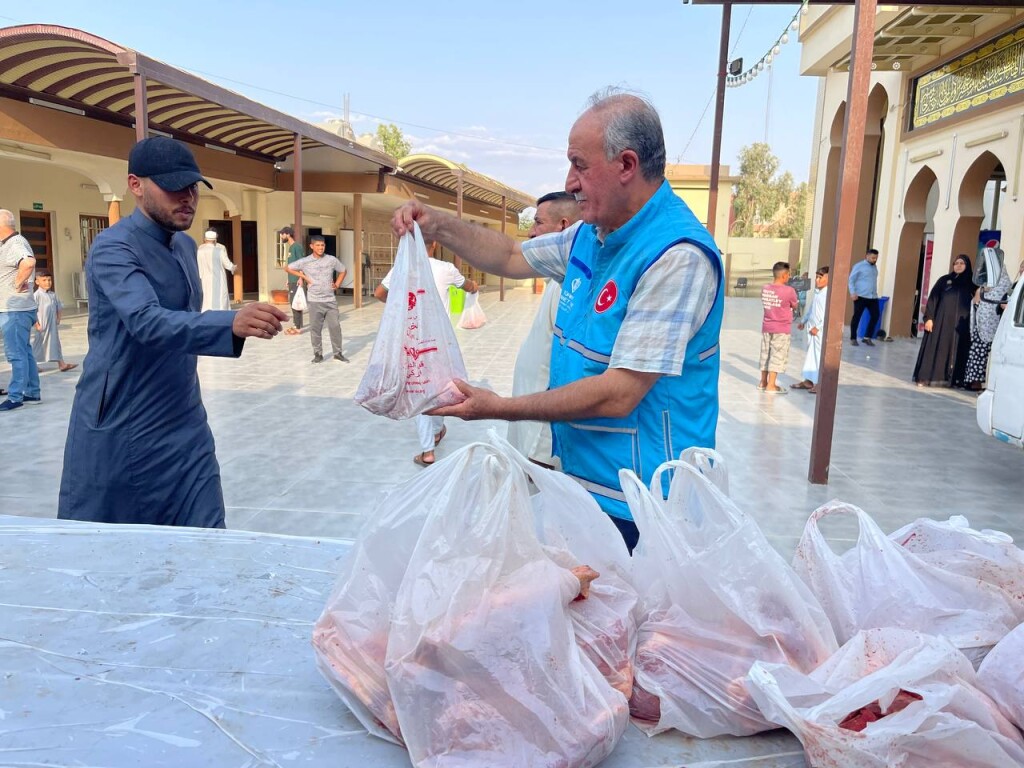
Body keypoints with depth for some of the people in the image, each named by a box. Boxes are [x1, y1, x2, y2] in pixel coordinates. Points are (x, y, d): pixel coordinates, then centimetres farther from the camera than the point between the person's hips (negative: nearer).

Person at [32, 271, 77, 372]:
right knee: (38, 345, 3)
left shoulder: (53, 295, 8)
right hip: (42, 326, -6)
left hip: (52, 326, 6)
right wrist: (36, 324, -17)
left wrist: (58, 319, 6)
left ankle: (61, 364, 8)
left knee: (56, 343, 7)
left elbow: (59, 307, 18)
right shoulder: (37, 295, -11)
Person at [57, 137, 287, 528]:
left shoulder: (186, 246, 9)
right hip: (118, 432, -6)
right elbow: (148, 322, -34)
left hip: (184, 427, 6)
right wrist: (233, 323, -49)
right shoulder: (113, 248, -17)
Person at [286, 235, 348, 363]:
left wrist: (337, 284, 5)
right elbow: (288, 268, 7)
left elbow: (343, 271, 17)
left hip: (330, 300, 1)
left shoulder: (332, 260, 1)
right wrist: (304, 277, 0)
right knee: (315, 328, 3)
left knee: (335, 326, 1)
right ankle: (318, 354, 13)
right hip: (314, 301, -1)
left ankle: (338, 353, 13)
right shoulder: (305, 262, -3)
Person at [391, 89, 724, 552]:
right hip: (580, 478, 8)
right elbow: (512, 257, 23)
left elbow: (619, 395, -26)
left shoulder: (676, 256, -23)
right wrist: (438, 226, 10)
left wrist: (501, 408, -20)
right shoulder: (591, 235, 5)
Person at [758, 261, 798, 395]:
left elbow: (766, 304, 8)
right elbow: (794, 306, -1)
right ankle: (771, 385, 1)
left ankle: (763, 382, 22)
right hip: (781, 329, -6)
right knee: (777, 356, 0)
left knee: (765, 354, 13)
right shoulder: (789, 291, -14)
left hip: (766, 327, 6)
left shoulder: (765, 289, 2)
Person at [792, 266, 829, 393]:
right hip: (812, 328, 9)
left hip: (822, 331, -9)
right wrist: (803, 321, 20)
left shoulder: (829, 294, -16)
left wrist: (818, 327, -20)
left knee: (821, 356, -4)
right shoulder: (817, 293, 12)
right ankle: (809, 380, 23)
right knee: (810, 355, 14)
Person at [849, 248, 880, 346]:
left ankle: (867, 337, 11)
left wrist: (875, 293, 16)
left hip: (873, 297, 6)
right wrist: (852, 293, -16)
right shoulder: (859, 266, -3)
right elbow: (851, 280, -6)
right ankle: (853, 338, 7)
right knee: (857, 317, -1)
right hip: (861, 296, -6)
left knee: (875, 316, 1)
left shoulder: (874, 267, 16)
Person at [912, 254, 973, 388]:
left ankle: (950, 378, 5)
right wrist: (929, 318, -7)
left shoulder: (970, 283, 9)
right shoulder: (944, 280, 8)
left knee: (955, 350, 1)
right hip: (941, 320, -1)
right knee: (934, 347, -3)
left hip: (960, 323, 1)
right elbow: (933, 299, 2)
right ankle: (926, 377, -3)